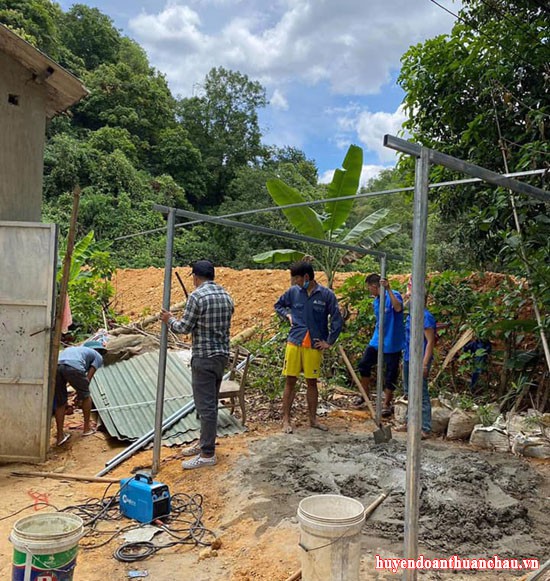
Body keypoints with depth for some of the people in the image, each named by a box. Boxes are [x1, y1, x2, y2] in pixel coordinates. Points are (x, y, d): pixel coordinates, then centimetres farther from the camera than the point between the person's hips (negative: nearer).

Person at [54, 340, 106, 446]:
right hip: (73, 367, -5)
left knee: (60, 403, 20)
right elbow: (88, 377, 13)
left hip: (55, 366, 5)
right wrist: (80, 394, 26)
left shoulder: (78, 349, 42)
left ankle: (60, 436, 24)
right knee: (86, 396, 21)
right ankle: (87, 427, 33)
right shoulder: (98, 356, 26)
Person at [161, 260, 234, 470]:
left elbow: (185, 328, -11)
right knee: (210, 402, 18)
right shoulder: (226, 295, 9)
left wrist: (169, 320, 8)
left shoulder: (197, 296, -15)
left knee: (205, 405, -3)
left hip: (204, 357, -8)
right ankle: (204, 442, 30)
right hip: (222, 354, 8)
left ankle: (207, 454, 4)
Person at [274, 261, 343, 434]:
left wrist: (329, 342, -2)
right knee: (290, 381, 4)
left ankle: (313, 419, 23)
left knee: (312, 382, 9)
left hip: (314, 346, -1)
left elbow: (337, 320, -2)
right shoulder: (293, 292, 1)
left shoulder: (326, 295, -6)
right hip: (294, 343, 1)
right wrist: (287, 314, 1)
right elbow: (278, 305, 19)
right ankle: (286, 419, 15)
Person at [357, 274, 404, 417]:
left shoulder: (393, 295, -14)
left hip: (392, 343, -8)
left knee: (390, 375, 3)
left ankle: (386, 405, 17)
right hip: (376, 341, 8)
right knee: (364, 365, 12)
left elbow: (398, 308, -37)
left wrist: (388, 289, -39)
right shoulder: (375, 302, 8)